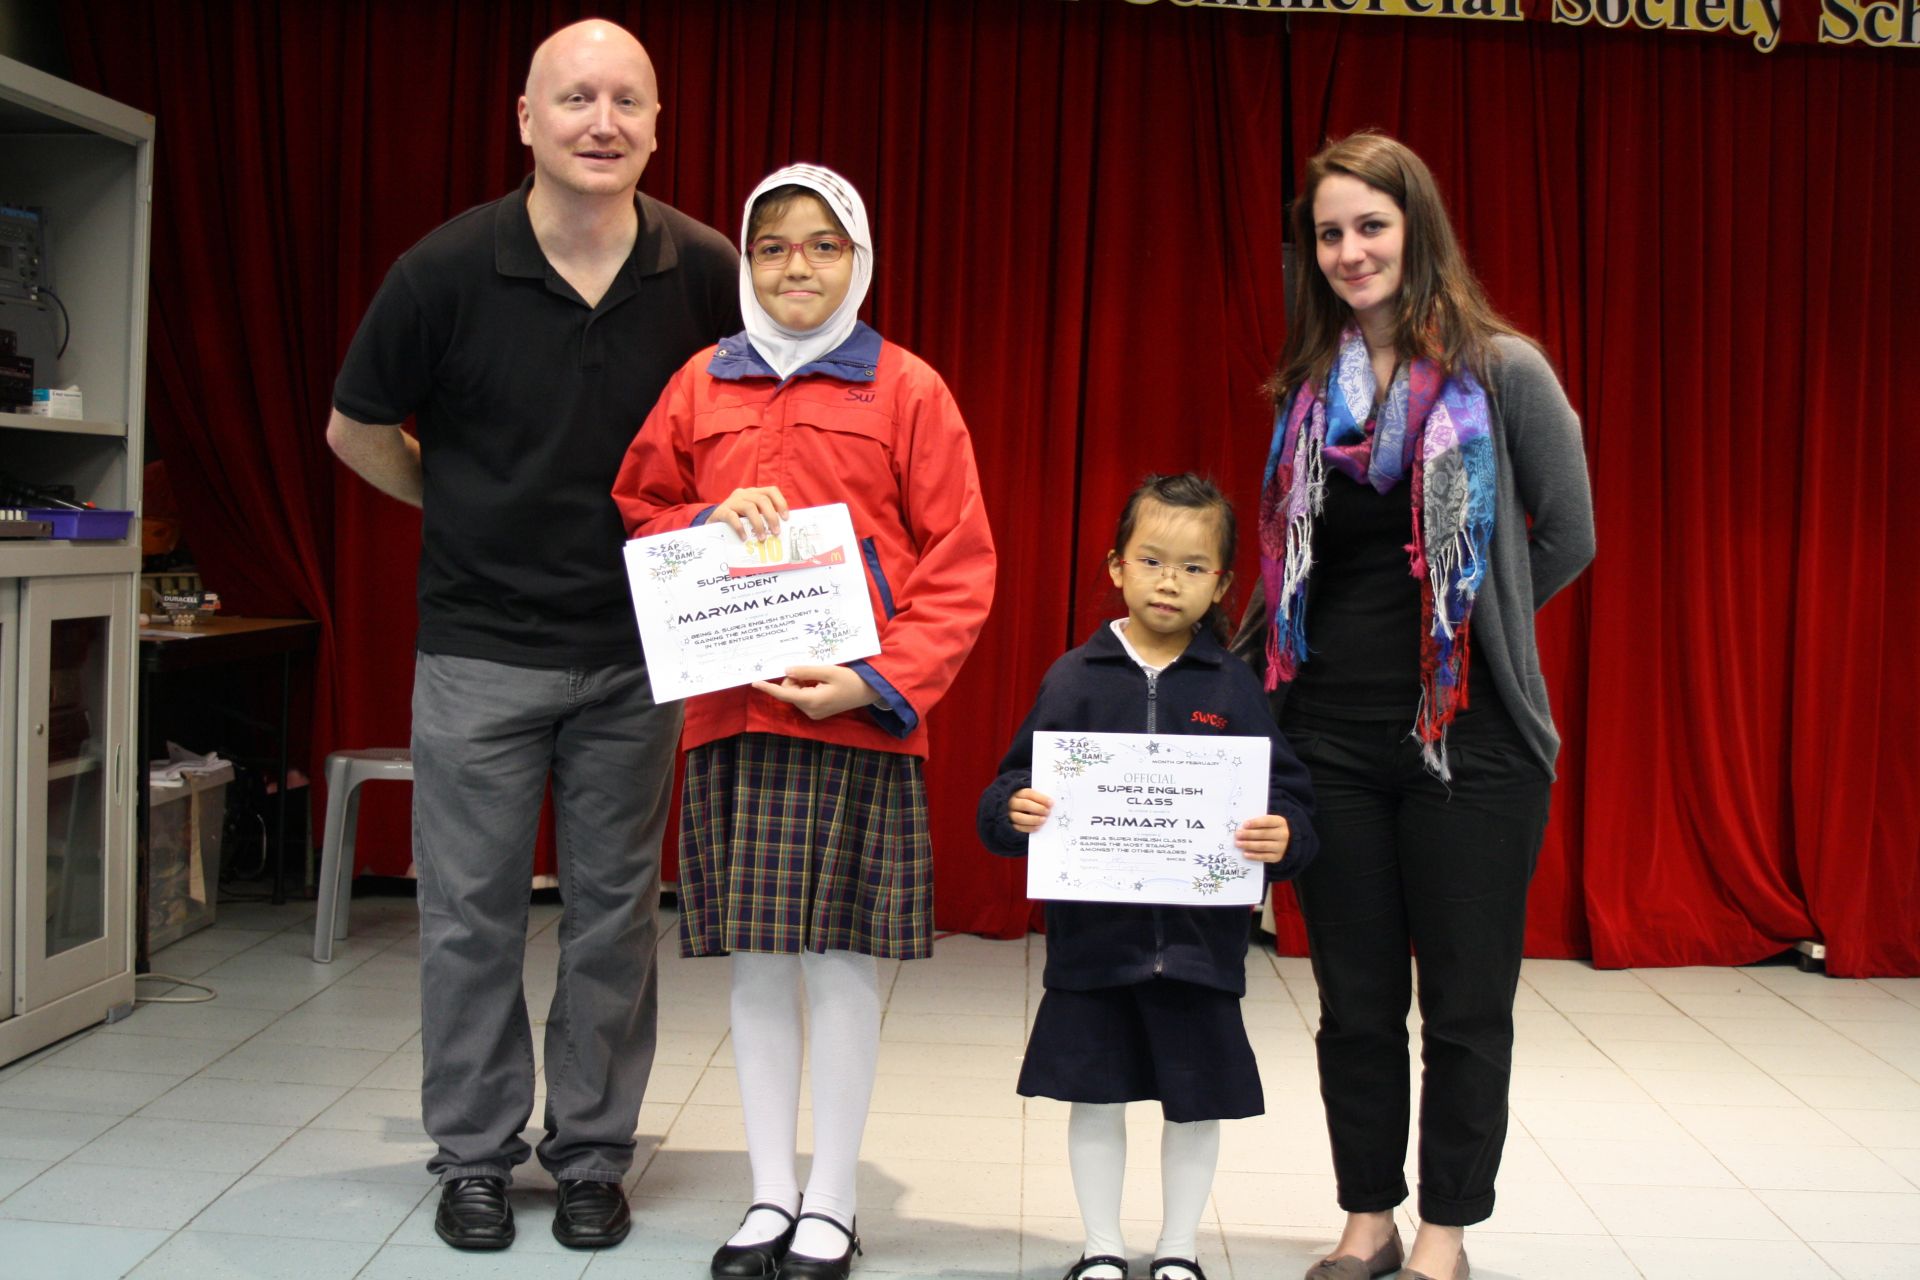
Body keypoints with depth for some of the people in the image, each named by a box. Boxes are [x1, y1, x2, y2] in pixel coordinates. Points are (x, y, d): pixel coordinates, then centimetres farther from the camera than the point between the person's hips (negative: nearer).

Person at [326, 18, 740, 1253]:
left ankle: (594, 1154, 23)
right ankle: (475, 1157, 21)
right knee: (472, 913, 6)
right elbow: (357, 432, 5)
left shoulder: (705, 273, -7)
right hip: (481, 648, -1)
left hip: (635, 650, 1)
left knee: (615, 911, 9)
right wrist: (467, 510, 9)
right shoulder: (448, 270, -10)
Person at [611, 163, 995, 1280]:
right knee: (756, 961, 9)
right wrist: (711, 524, -4)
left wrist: (880, 681, -13)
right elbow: (639, 515, 18)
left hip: (858, 717, -3)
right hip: (732, 714, 3)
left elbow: (959, 562, -2)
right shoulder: (702, 385, 9)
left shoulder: (907, 388, 1)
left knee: (844, 964, 3)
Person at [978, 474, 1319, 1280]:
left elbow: (1288, 794, -2)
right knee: (1095, 1097, 11)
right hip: (1092, 938, 0)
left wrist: (1283, 836, -22)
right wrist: (1014, 811, -21)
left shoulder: (1234, 687, -1)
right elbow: (1016, 784, 0)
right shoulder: (1075, 678, -1)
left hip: (1200, 941, 0)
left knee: (1196, 1101, 12)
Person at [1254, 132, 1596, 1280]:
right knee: (1354, 1001, 12)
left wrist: (1464, 623, 4)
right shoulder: (1306, 388, 8)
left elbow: (1568, 539, 1)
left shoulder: (1502, 371, -5)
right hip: (1331, 733, 4)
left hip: (1470, 735, -4)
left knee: (1465, 1005, 6)